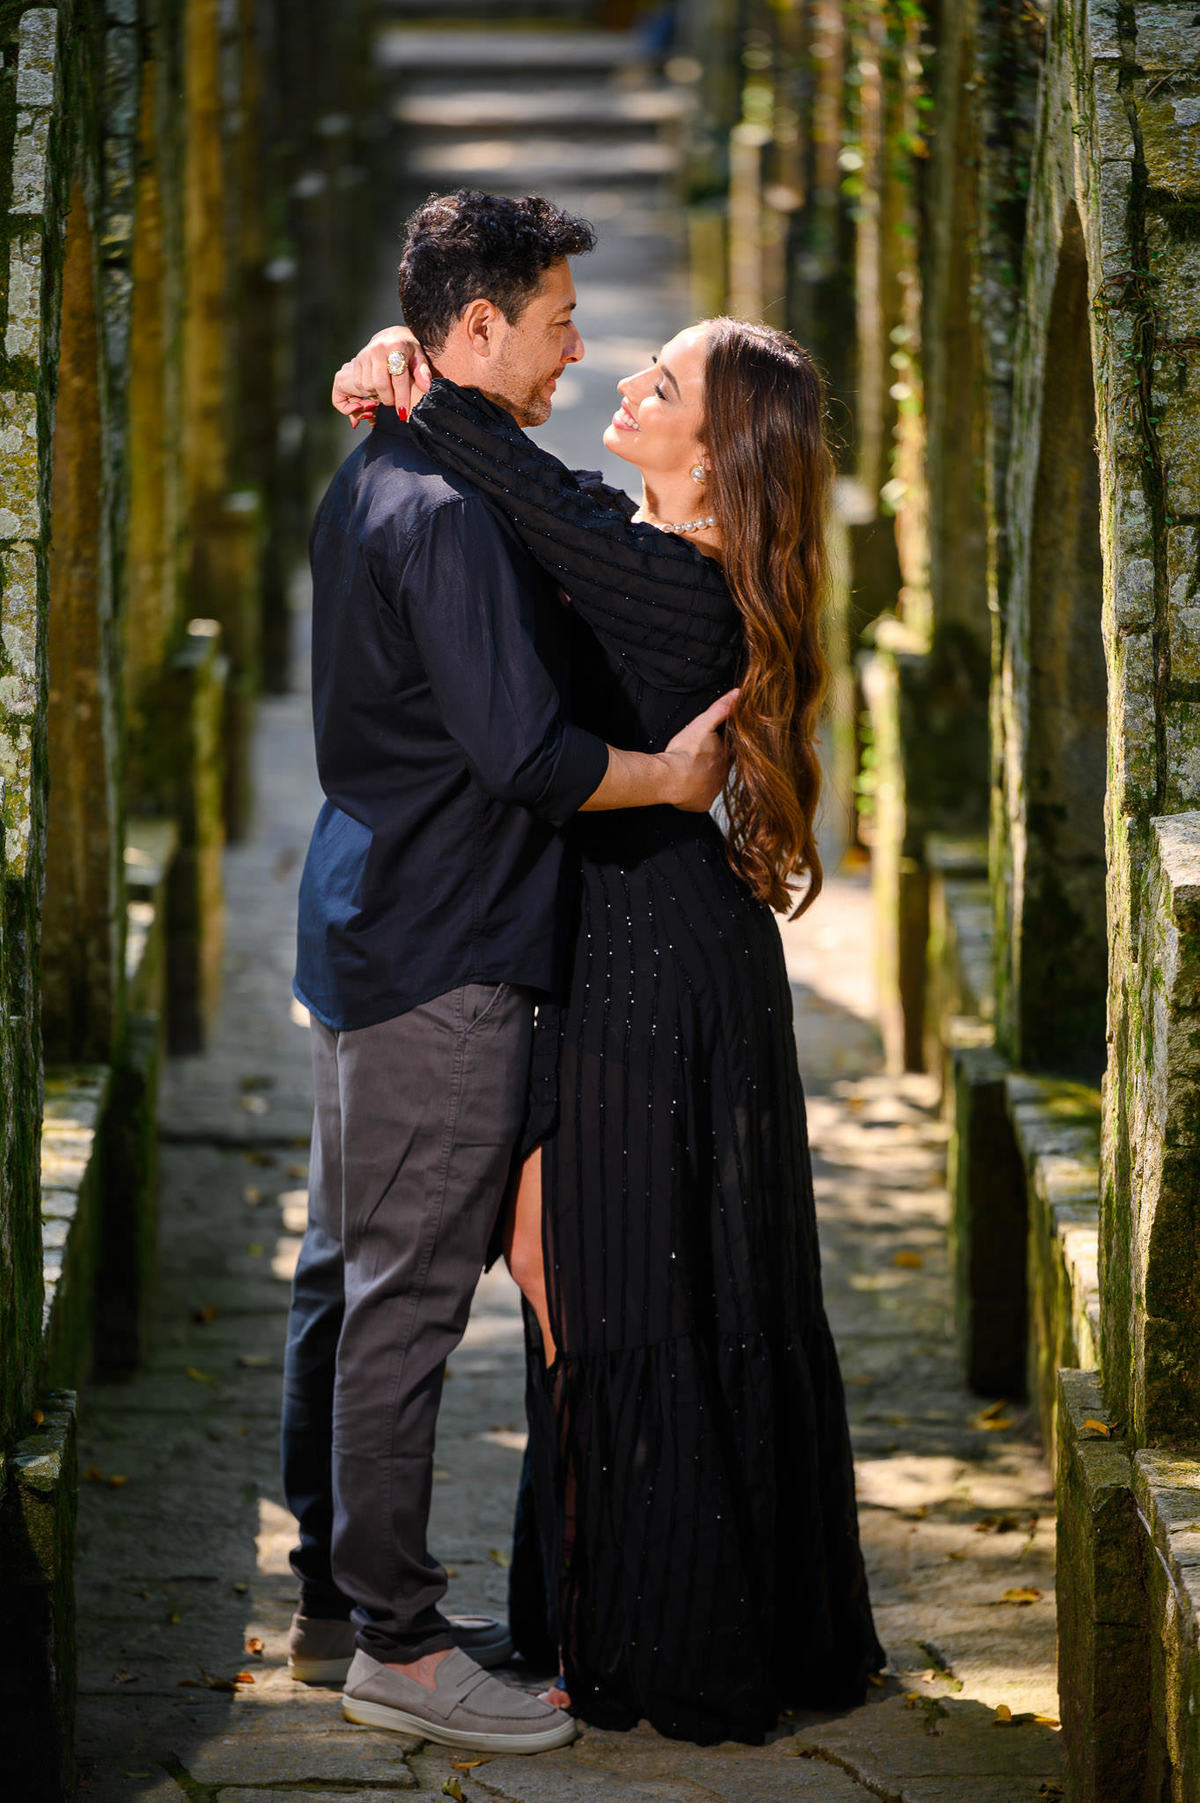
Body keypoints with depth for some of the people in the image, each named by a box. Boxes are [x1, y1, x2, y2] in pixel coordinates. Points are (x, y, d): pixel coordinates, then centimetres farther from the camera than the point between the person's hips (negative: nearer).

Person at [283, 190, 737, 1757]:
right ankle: (396, 1642, 0)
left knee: (346, 1276, 14)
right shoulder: (450, 509, -19)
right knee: (408, 1292, -5)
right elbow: (521, 753, -23)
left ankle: (337, 1601, 23)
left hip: (365, 923, 11)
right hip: (444, 952, -11)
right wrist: (669, 776, -9)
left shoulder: (373, 481, 14)